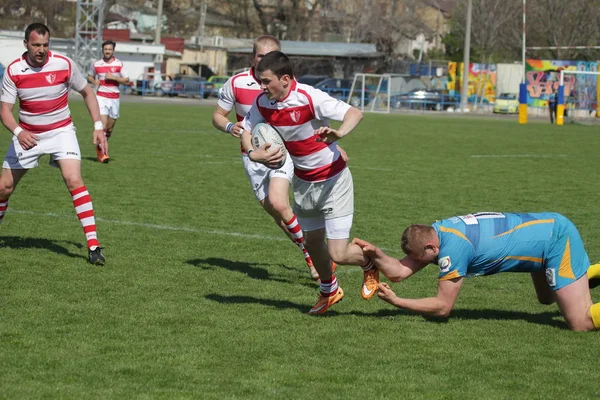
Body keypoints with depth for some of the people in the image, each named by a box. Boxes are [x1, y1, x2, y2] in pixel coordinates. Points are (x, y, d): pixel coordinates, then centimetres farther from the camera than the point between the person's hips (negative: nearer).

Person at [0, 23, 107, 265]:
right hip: (27, 134, 2)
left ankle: (93, 245, -20)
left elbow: (87, 93, 3)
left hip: (61, 131, -2)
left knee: (74, 180, -21)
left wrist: (98, 126, -5)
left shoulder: (64, 64, -13)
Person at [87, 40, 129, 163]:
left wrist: (113, 77, -13)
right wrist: (94, 81, -3)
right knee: (103, 125, -16)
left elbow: (127, 81, 1)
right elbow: (89, 76, 20)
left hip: (114, 98, 2)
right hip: (101, 96, -2)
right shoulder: (96, 65, 4)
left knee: (110, 128, 9)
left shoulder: (119, 64, 2)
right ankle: (104, 153, -16)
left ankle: (100, 147, 30)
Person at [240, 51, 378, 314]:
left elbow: (355, 113, -34)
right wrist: (253, 153, -15)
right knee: (313, 243, 19)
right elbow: (246, 130, 7)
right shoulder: (263, 103, -8)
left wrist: (339, 133, -55)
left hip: (333, 181, -6)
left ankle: (370, 262, 24)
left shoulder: (309, 98, -27)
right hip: (303, 182, 6)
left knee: (338, 254, -10)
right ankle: (329, 290, 46)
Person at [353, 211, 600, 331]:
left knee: (580, 324, -14)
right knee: (546, 298, 33)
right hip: (548, 226, 10)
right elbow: (399, 272, 1)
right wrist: (376, 254, -17)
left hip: (557, 239, -10)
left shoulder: (453, 248, -26)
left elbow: (442, 307, -18)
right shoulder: (434, 233, -2)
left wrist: (396, 301, -14)